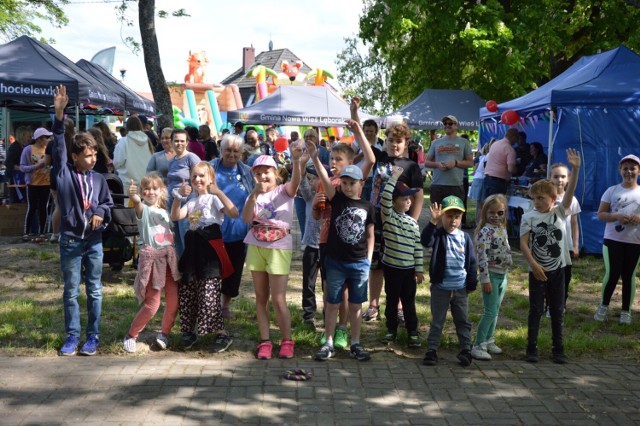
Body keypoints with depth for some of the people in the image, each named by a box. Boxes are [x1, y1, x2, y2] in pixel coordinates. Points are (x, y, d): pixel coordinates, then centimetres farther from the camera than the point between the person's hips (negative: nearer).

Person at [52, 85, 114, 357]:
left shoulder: (99, 179, 5)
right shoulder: (64, 172, -2)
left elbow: (108, 203, 13)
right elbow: (58, 145, -12)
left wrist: (101, 213, -10)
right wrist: (59, 114, -21)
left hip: (94, 240, 2)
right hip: (71, 240, -2)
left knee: (94, 291, 7)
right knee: (71, 291, 6)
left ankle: (93, 337, 16)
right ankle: (72, 336, 15)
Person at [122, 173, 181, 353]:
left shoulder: (164, 211, 16)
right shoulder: (144, 209, -5)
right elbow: (139, 206, -32)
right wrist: (135, 199, -52)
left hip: (168, 257, 6)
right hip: (151, 257, -6)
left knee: (173, 300, 2)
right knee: (152, 304, -6)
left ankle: (164, 333, 23)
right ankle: (131, 336, 13)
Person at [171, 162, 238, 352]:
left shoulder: (214, 198, -1)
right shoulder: (191, 201, 18)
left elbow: (234, 213, -18)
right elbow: (175, 217, 3)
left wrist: (218, 192, -21)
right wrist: (179, 196, -8)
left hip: (210, 247, -7)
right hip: (193, 247, 7)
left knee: (209, 293, -10)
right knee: (187, 291, 9)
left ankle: (222, 334, -1)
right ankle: (188, 331, 23)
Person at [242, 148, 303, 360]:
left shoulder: (284, 190, -3)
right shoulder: (253, 195, 7)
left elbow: (295, 182, -27)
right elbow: (246, 219, -11)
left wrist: (296, 160, -45)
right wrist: (254, 194, -23)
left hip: (279, 249, -4)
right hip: (256, 248, 5)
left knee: (278, 299, -4)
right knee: (261, 297, 9)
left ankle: (287, 341, 10)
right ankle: (265, 341, 16)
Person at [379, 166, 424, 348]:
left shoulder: (413, 222, 4)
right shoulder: (388, 216, -6)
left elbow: (418, 247, 5)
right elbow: (385, 197, -24)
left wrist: (419, 269, 3)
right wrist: (394, 177, -22)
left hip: (409, 268, 2)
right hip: (391, 266, -2)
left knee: (409, 301, 9)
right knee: (392, 300, 10)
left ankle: (412, 331, 17)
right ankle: (391, 329, 23)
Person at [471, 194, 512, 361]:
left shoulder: (502, 229, 9)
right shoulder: (485, 231, -17)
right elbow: (481, 256, -21)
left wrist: (505, 275, 18)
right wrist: (486, 279, -22)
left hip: (503, 274, 8)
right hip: (491, 275, -8)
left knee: (495, 311, 15)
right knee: (490, 313, -8)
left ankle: (489, 341, 27)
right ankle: (478, 346, -2)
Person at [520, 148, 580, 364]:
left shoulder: (560, 212, -1)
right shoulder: (529, 217, -5)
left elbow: (570, 192, -15)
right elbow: (523, 243, -11)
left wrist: (575, 169, -28)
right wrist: (534, 265, -20)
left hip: (557, 269, 2)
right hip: (537, 271, -2)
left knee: (557, 311, 9)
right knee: (535, 310, 4)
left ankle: (558, 350, 17)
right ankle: (531, 348, 11)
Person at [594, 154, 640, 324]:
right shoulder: (612, 191, 1)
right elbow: (600, 214, 1)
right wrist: (616, 216, -17)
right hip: (613, 240, -1)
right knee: (612, 274, -3)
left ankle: (626, 311, 17)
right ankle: (603, 306, 17)